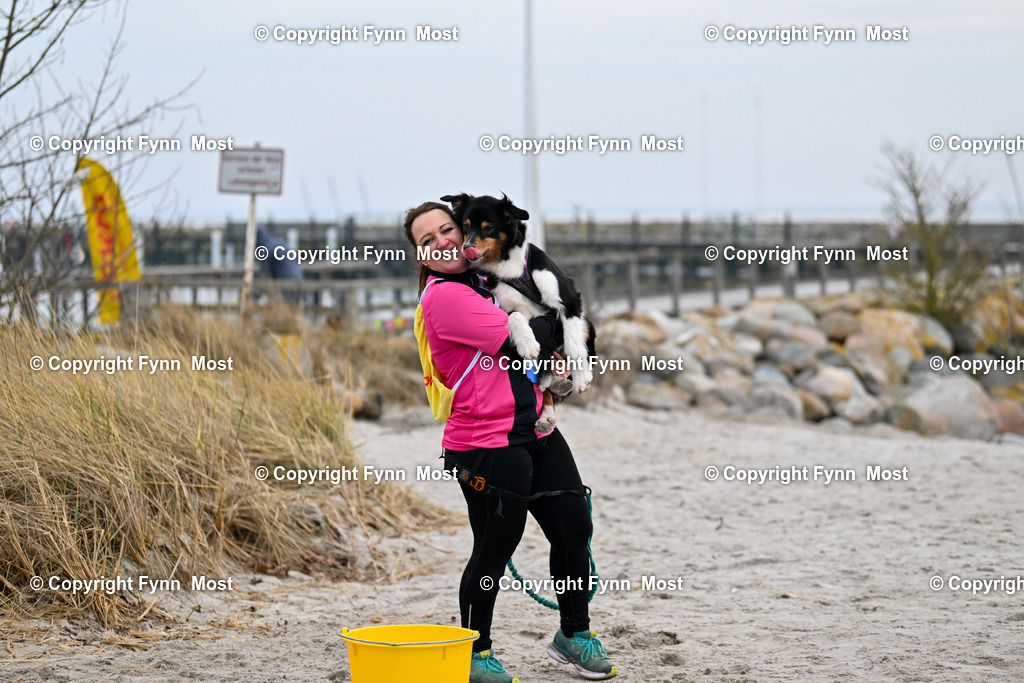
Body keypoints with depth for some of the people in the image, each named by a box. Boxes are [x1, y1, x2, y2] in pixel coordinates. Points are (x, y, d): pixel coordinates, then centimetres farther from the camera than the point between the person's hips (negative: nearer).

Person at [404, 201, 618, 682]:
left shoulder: (478, 284, 14)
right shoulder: (445, 296, -15)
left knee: (575, 528, 11)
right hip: (486, 444, -9)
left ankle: (574, 635, 29)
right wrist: (557, 314, -1)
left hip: (534, 431, 9)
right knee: (495, 549, -1)